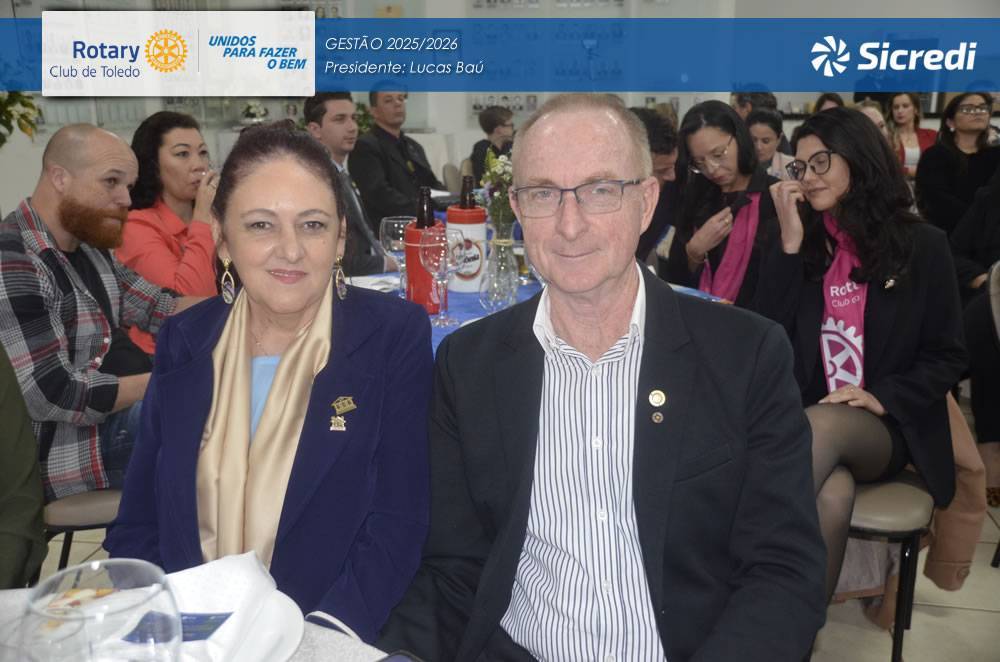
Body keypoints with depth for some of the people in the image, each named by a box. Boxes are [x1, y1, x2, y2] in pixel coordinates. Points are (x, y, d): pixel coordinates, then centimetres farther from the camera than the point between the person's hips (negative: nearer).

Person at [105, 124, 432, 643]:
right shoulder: (184, 342, 5)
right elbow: (136, 526, 6)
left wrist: (321, 637, -22)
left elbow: (397, 526, -8)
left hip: (328, 642, -1)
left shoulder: (396, 336, -5)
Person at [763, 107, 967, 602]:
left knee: (821, 428, -36)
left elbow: (948, 357, 4)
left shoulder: (921, 245, 4)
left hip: (887, 430, -1)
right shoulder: (802, 243, 11)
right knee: (833, 497, -34)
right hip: (805, 423, 1)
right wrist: (791, 241, -5)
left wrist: (881, 398, -13)